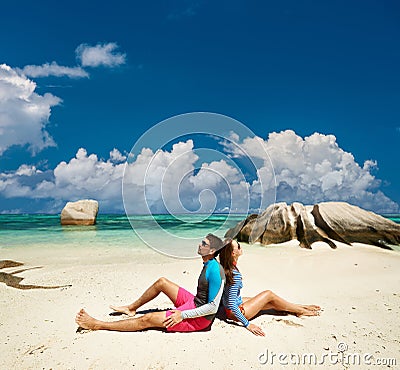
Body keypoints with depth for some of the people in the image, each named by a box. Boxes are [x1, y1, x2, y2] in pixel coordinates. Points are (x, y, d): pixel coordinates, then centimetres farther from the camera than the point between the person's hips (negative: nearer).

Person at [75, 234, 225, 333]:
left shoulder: (215, 271, -27)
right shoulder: (208, 264, 3)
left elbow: (213, 307, -26)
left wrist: (183, 315, -24)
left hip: (200, 318, -9)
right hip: (194, 302, 9)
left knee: (147, 320, -11)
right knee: (161, 282, 12)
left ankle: (97, 325, -1)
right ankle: (131, 308, 29)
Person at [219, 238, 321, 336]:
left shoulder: (225, 268, -5)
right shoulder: (235, 274, -33)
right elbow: (232, 305, -30)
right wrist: (247, 324, -23)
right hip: (236, 312, -8)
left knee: (271, 303, 15)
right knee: (269, 295, 0)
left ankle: (300, 307, 32)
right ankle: (301, 311, 19)